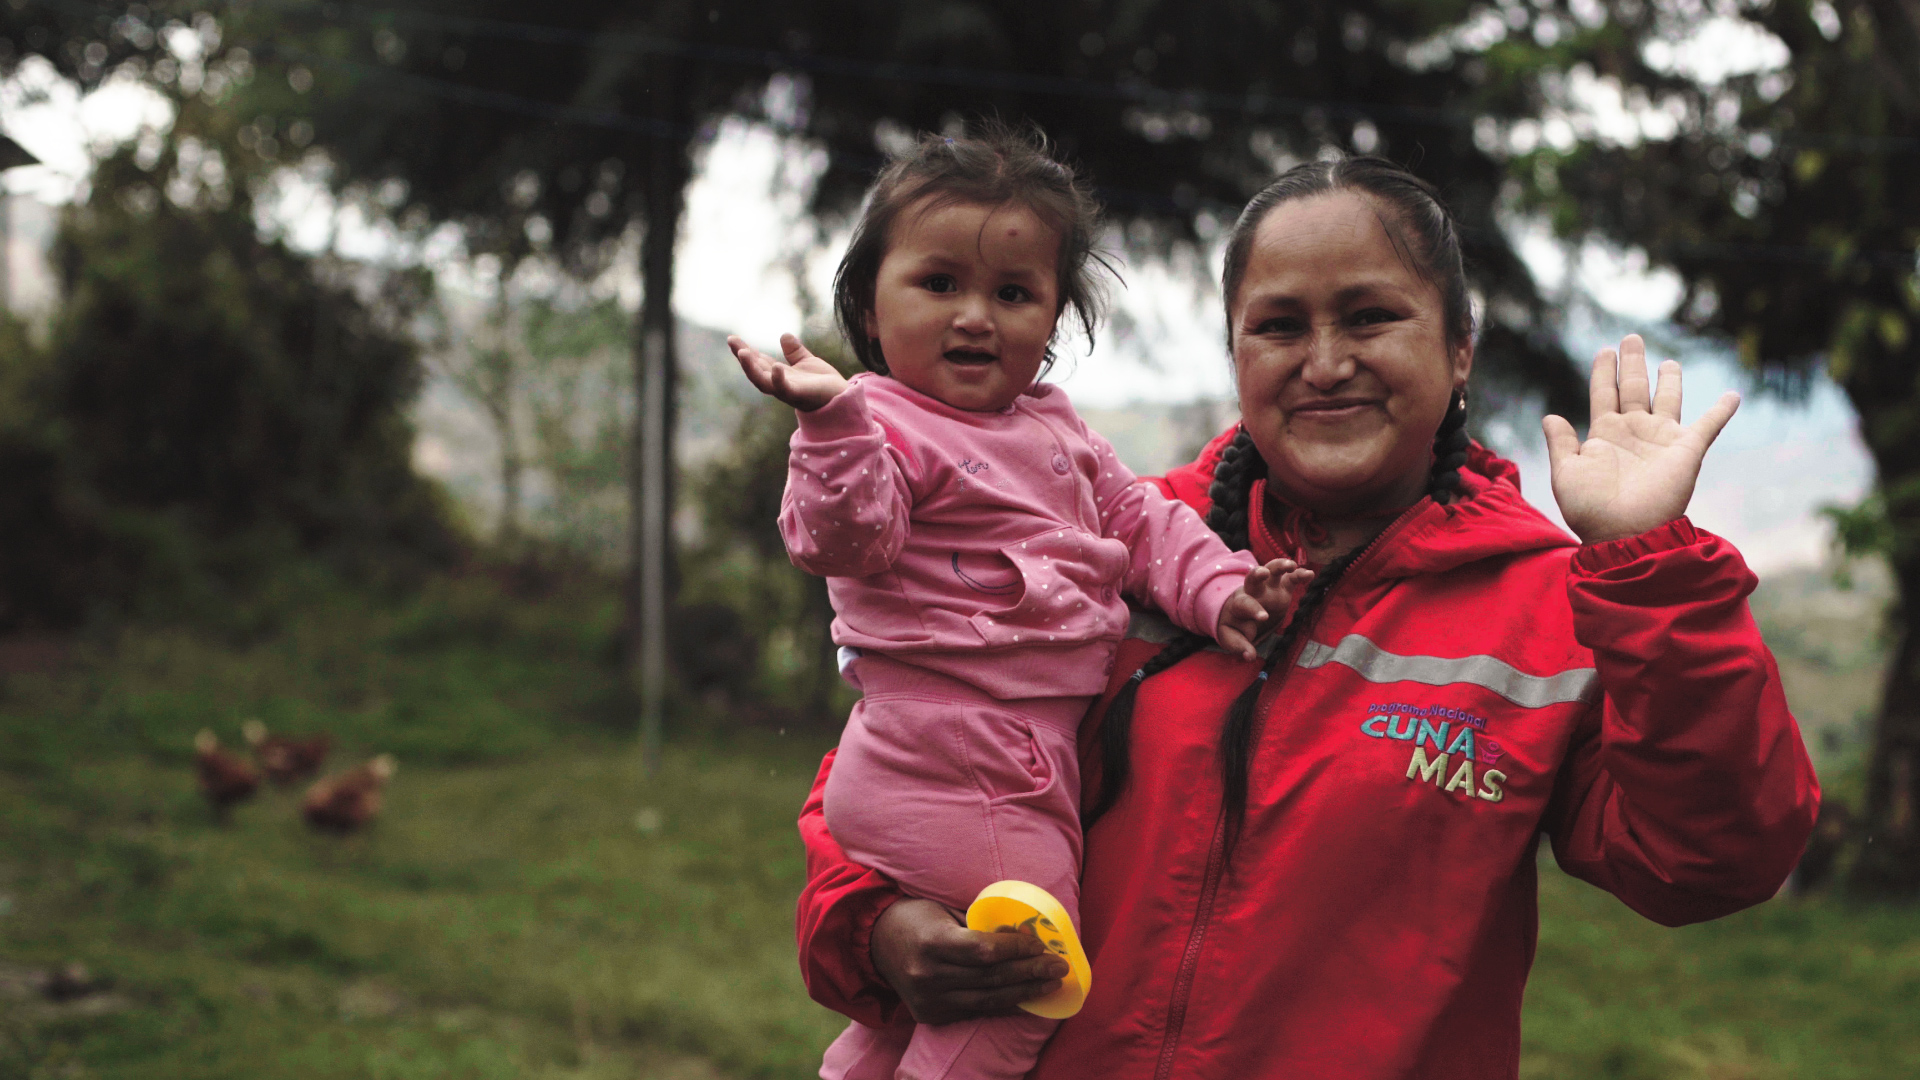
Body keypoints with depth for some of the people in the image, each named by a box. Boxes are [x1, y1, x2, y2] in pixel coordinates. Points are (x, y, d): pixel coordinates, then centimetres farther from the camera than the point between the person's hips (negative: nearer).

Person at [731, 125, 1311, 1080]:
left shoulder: (1052, 426, 17)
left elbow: (1137, 520, 20)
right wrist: (832, 420, -42)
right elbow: (841, 536, -27)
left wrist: (1219, 590, 4)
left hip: (1032, 744, 9)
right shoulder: (884, 426, -10)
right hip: (955, 761, -9)